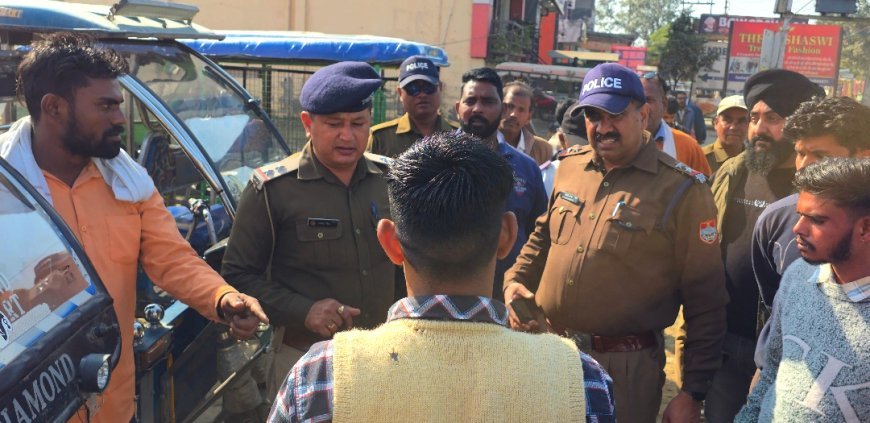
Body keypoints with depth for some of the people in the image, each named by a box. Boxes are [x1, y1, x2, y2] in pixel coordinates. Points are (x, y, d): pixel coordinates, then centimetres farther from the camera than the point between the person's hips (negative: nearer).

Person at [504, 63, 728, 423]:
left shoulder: (682, 189, -10)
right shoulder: (570, 166, 5)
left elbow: (706, 302, -8)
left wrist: (693, 392, -8)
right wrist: (516, 280, 3)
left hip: (625, 366, -4)